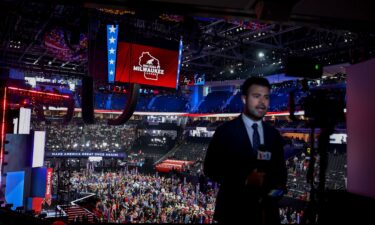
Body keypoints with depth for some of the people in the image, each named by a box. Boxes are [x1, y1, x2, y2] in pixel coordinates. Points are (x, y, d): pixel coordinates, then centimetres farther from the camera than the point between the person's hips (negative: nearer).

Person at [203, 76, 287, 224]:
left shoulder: (274, 135, 6)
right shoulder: (225, 131, -9)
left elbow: (280, 170, 12)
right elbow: (210, 168, -11)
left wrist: (278, 188, -8)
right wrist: (244, 180, -22)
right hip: (234, 211, -4)